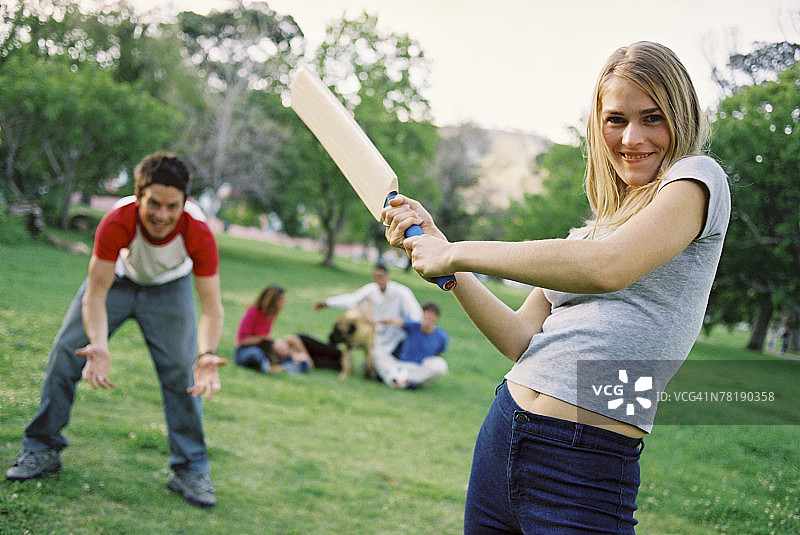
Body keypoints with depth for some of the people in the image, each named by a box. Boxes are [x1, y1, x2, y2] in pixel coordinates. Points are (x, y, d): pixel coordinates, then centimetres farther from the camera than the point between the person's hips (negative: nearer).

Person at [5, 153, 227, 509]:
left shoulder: (198, 233, -36)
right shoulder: (116, 223, -38)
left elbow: (212, 306, -33)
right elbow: (95, 294, -34)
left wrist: (208, 354, -52)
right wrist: (99, 345, -52)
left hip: (169, 289, 0)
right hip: (116, 278, 0)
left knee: (182, 371, -11)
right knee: (65, 353, -6)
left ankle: (191, 471, 2)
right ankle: (42, 449, 13)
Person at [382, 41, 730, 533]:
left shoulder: (697, 177, -4)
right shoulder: (587, 232, 18)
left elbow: (610, 267, -23)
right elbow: (521, 341, 9)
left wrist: (458, 253, -16)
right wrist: (436, 245, 3)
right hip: (503, 433, 7)